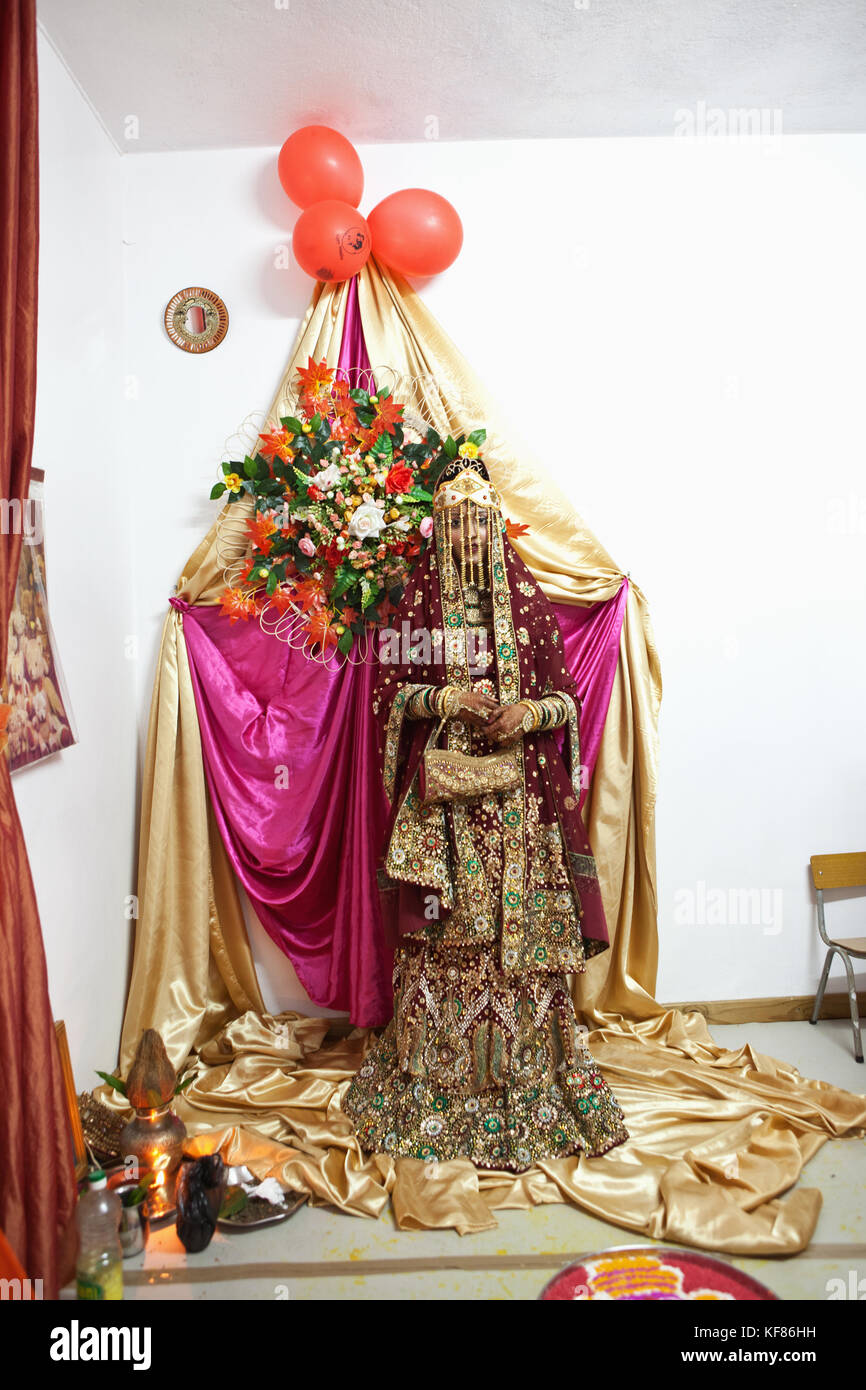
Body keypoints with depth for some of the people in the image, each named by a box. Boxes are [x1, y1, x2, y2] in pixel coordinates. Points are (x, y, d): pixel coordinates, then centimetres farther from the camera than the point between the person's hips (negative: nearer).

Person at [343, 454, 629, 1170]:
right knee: (444, 930, 3)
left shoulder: (527, 601, 7)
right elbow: (392, 691, 4)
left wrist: (526, 713, -13)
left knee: (519, 922, 4)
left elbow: (564, 696, 7)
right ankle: (440, 1073, 19)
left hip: (517, 789, 1)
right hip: (441, 789, -1)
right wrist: (447, 697, -13)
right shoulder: (419, 600, 6)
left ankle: (525, 1066, 21)